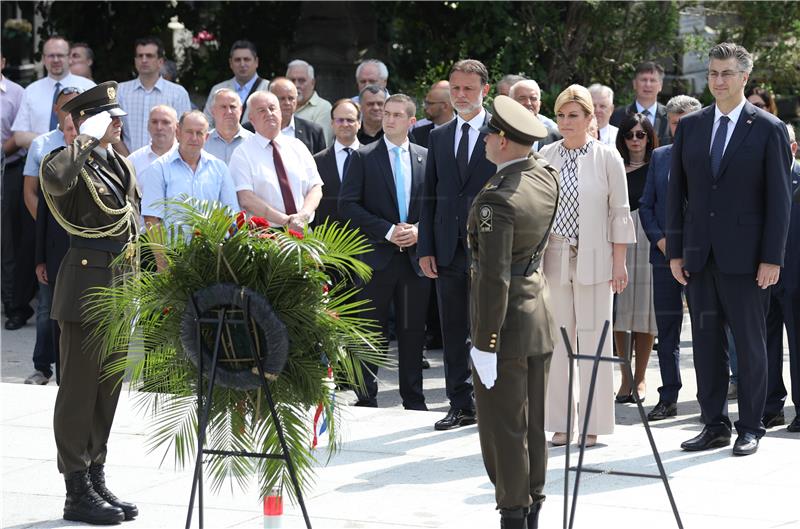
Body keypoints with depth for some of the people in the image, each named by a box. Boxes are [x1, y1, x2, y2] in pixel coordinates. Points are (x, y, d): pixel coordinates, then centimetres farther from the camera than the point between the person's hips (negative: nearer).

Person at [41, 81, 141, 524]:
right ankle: (77, 492, 2)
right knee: (80, 388, -3)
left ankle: (96, 481, 22)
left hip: (121, 284, 8)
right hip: (86, 284, -8)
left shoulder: (121, 166, 15)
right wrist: (88, 140, -25)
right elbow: (55, 178, -37)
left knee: (109, 387, 13)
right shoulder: (72, 164, -11)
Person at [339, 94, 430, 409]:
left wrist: (419, 230, -7)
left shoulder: (426, 158, 10)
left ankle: (414, 401, 15)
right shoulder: (363, 157, 1)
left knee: (413, 332, 7)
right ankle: (366, 400, 8)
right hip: (377, 256, -2)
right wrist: (387, 231, -13)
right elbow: (347, 205, -6)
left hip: (415, 256, 2)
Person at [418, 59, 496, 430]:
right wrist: (425, 248, 5)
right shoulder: (438, 137, 13)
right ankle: (460, 406, 14)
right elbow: (430, 195, 13)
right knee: (453, 333, 7)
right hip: (449, 248, 4)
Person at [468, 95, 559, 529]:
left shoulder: (496, 199, -23)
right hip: (539, 317, 8)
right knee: (532, 425, 15)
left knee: (503, 428, 0)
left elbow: (495, 277, -24)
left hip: (506, 323, -8)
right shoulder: (547, 178, 1)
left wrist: (485, 344, -20)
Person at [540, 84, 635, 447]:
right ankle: (560, 424, 11)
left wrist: (619, 264, -3)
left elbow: (620, 214, 0)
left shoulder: (607, 157, -1)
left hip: (592, 260, -2)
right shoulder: (545, 156, 6)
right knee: (555, 341, 4)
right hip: (553, 258, 3)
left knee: (593, 341, -1)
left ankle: (592, 424, 6)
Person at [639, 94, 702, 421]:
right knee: (666, 330, 7)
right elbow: (646, 205, 12)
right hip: (665, 255, 4)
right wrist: (660, 240, -3)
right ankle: (668, 399, 12)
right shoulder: (659, 157, 11)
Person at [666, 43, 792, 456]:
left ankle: (750, 427, 11)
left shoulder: (768, 129, -2)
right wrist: (674, 251, 5)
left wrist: (772, 258, -9)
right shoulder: (690, 127, 9)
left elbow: (779, 199, -4)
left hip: (745, 255, -4)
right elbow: (676, 192, 11)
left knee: (750, 343, 3)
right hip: (699, 256, 4)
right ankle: (714, 425, 15)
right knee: (706, 342, 7)